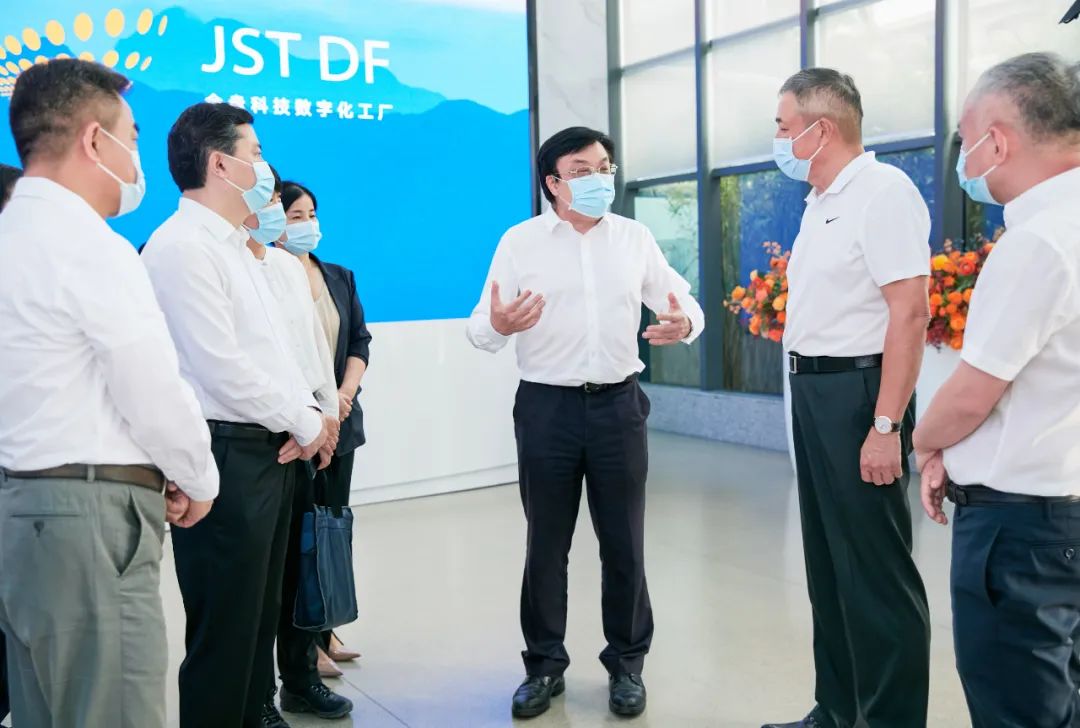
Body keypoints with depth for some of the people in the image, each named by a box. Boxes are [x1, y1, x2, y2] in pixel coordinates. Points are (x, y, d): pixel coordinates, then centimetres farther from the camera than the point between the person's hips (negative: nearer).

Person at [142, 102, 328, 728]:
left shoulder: (233, 245, 16)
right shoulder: (182, 247, -14)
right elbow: (222, 368, -20)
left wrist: (308, 411, 1)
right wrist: (304, 423, -9)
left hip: (267, 449, 9)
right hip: (224, 454, -9)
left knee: (260, 615, 18)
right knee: (224, 626, 2)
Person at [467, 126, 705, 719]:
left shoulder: (635, 238, 6)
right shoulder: (519, 241, -1)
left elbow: (684, 301, 9)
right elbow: (480, 329, -4)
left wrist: (685, 323, -15)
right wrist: (497, 324, -28)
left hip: (617, 403, 2)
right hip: (547, 406, -1)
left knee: (624, 542, 9)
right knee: (546, 544, 9)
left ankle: (627, 663, 25)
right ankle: (545, 664, 25)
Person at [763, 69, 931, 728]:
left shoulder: (882, 191, -13)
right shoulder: (822, 202, 15)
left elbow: (910, 312, -19)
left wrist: (886, 426, -23)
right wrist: (808, 397, 10)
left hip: (856, 392, -10)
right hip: (814, 392, 10)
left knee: (876, 573, -1)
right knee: (828, 564, 17)